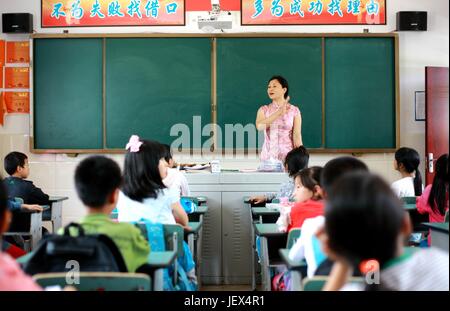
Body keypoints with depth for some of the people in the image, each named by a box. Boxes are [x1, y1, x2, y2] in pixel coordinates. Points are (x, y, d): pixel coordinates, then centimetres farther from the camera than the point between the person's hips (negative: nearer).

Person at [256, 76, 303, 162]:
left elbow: (297, 136, -1)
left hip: (288, 155, -1)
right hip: (268, 156, 1)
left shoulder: (294, 110, 1)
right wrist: (279, 113, -23)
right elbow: (259, 126, -16)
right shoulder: (263, 110, 4)